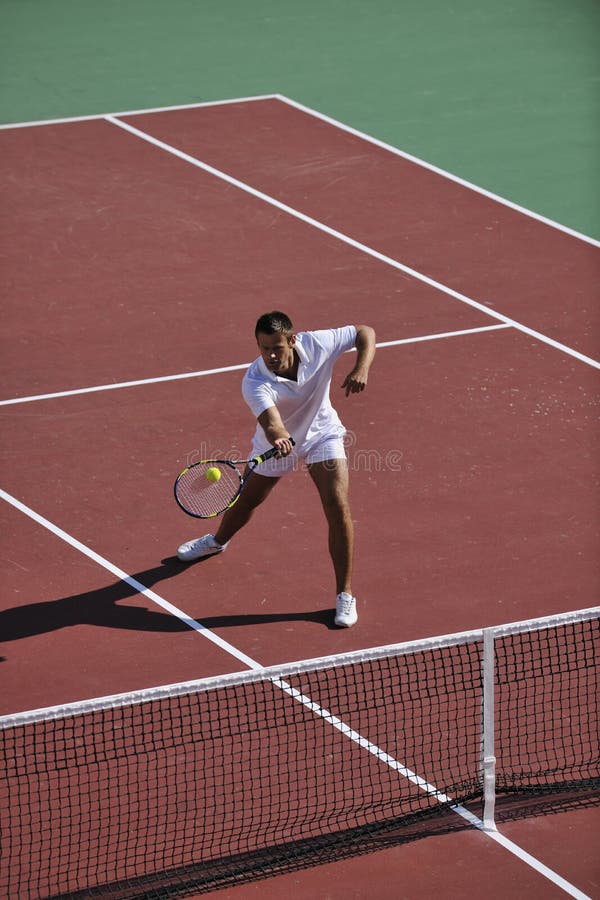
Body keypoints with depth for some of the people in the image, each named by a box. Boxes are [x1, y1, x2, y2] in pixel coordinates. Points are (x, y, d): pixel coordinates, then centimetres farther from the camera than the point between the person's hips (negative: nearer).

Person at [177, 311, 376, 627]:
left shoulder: (318, 344, -31)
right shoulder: (254, 383, -37)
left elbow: (365, 332, -18)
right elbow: (271, 423, -52)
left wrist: (361, 368, -35)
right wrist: (278, 438, -76)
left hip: (322, 433, 0)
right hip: (278, 441, 0)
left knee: (338, 509, -16)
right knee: (247, 500, 21)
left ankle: (345, 595, -4)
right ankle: (218, 541, 58)